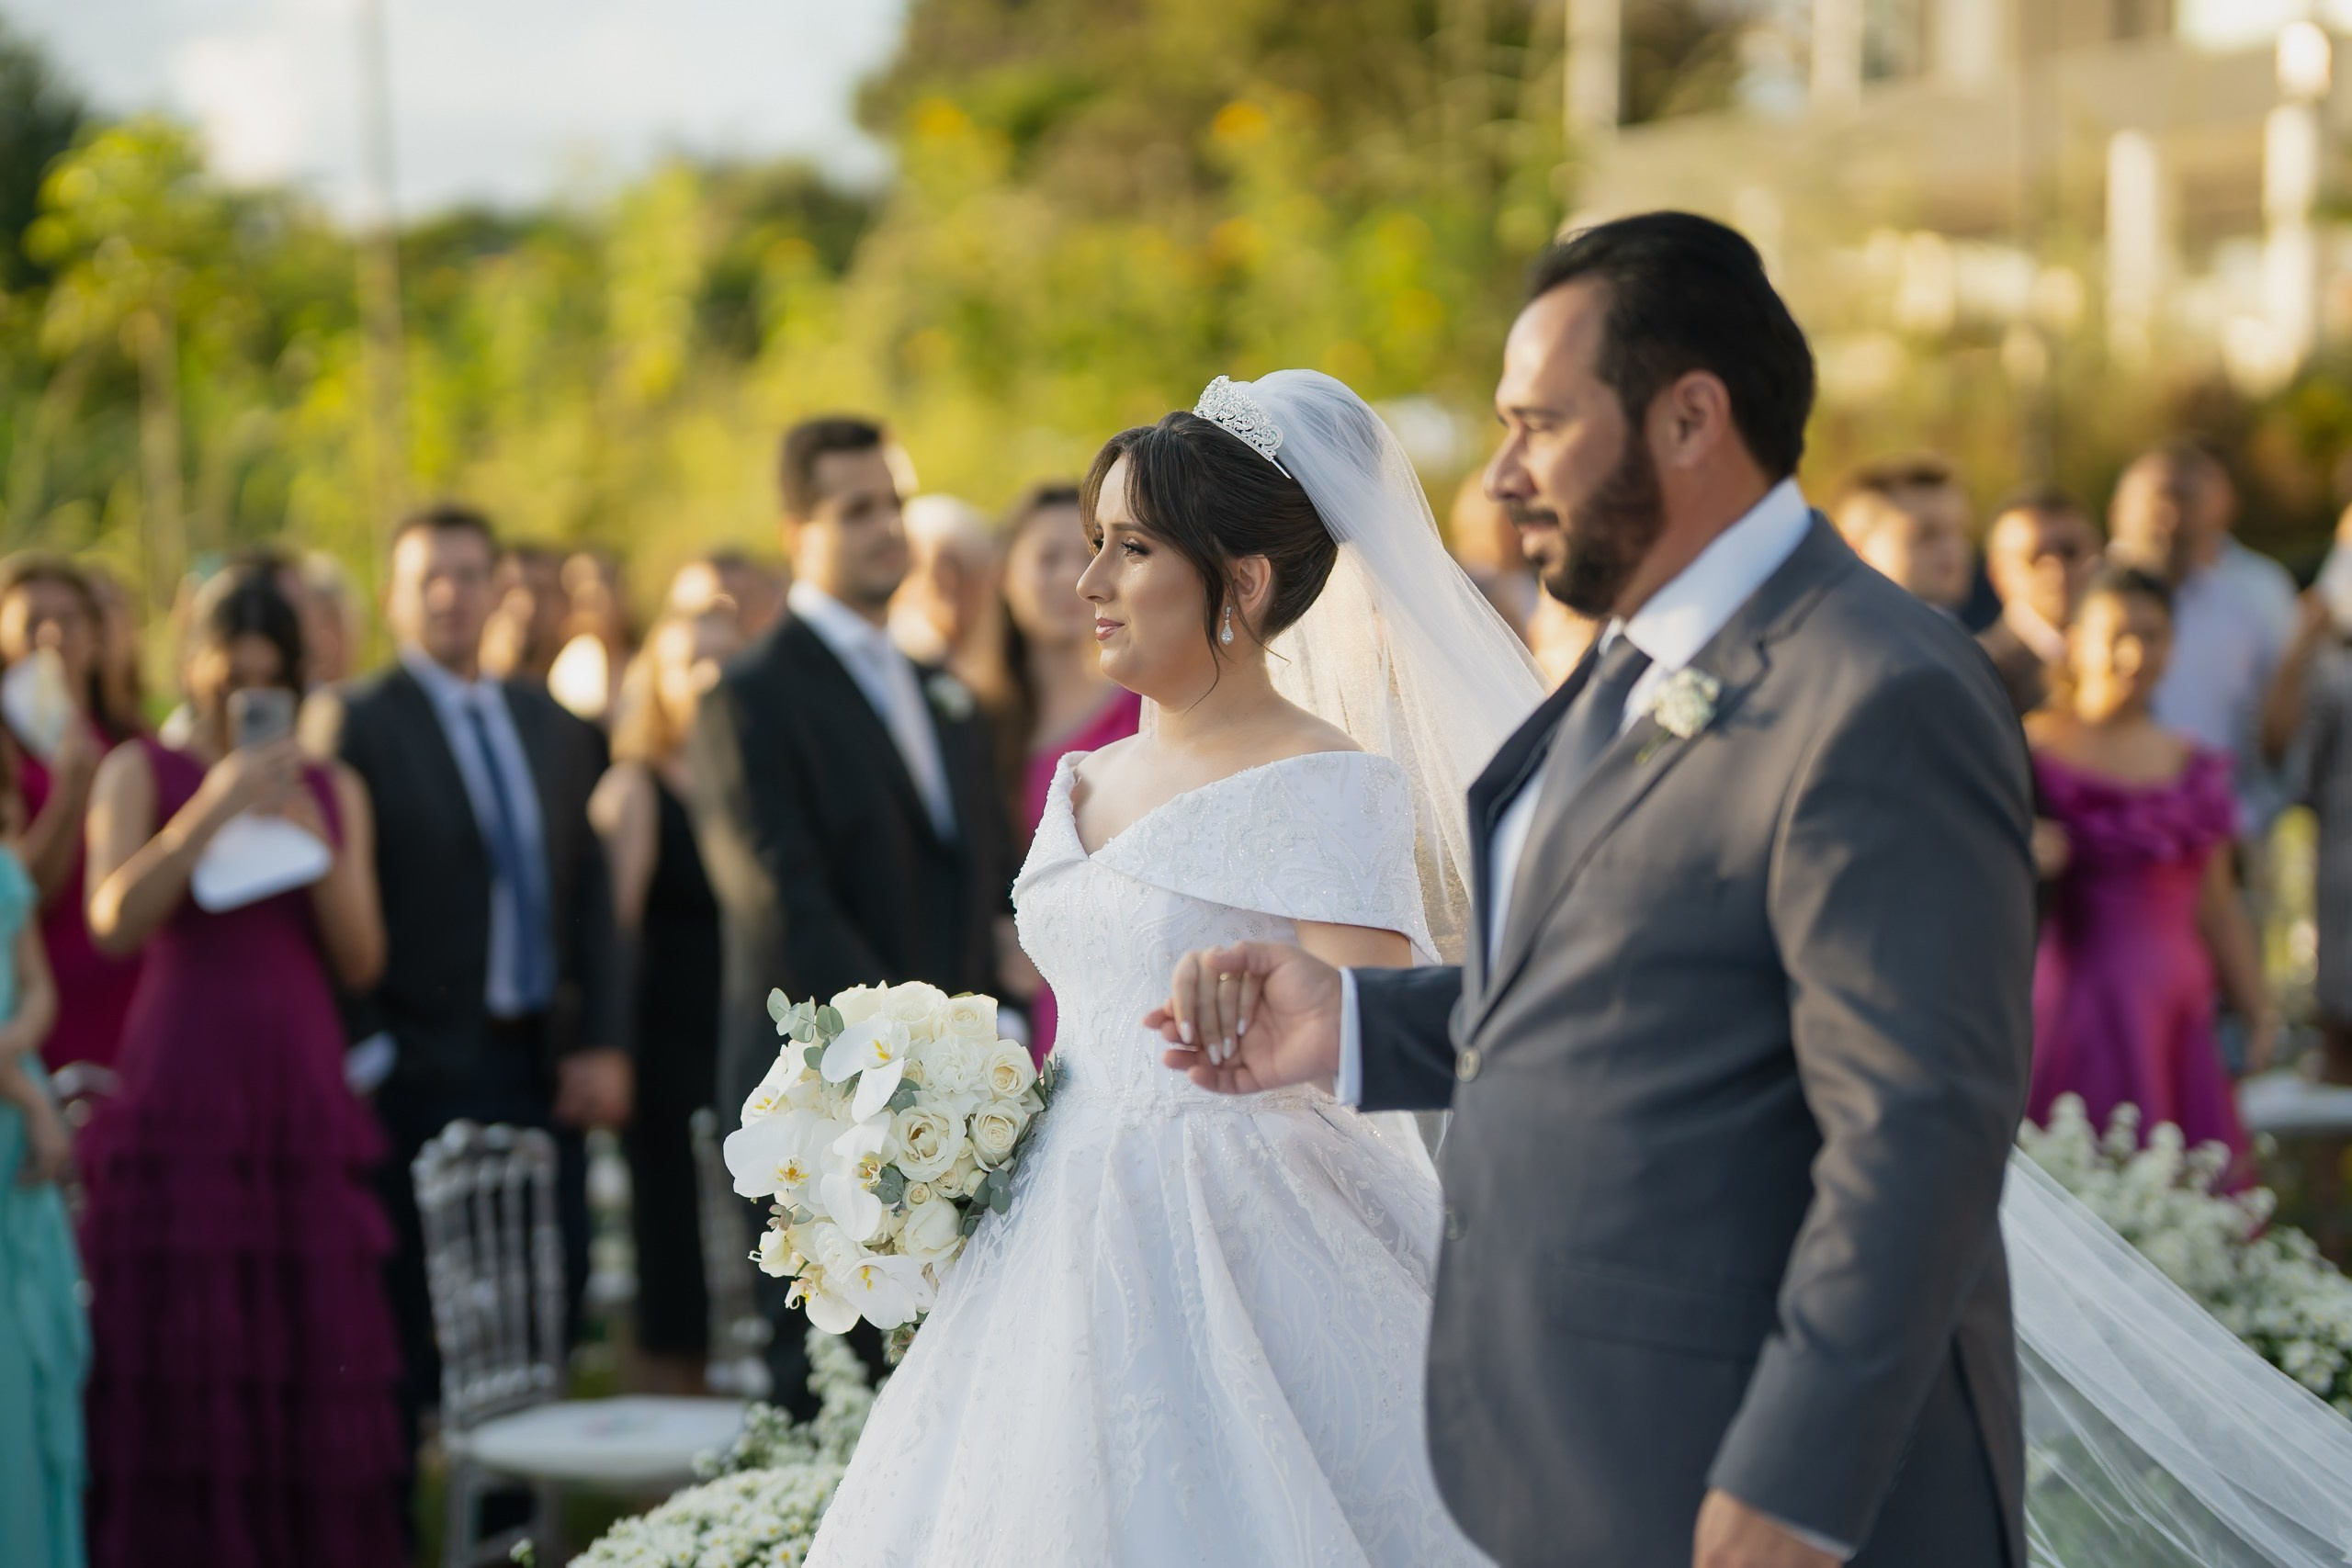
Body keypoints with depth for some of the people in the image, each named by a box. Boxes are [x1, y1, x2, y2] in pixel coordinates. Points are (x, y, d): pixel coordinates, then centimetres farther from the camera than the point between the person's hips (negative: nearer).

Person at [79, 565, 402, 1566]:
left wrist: (315, 841, -7)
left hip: (301, 1089, 3)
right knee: (178, 1351, -6)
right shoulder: (142, 772, 5)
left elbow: (361, 961, 7)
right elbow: (114, 921, -11)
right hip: (180, 1095, -3)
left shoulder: (335, 790, 14)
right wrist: (212, 808, -18)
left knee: (313, 1354, 0)